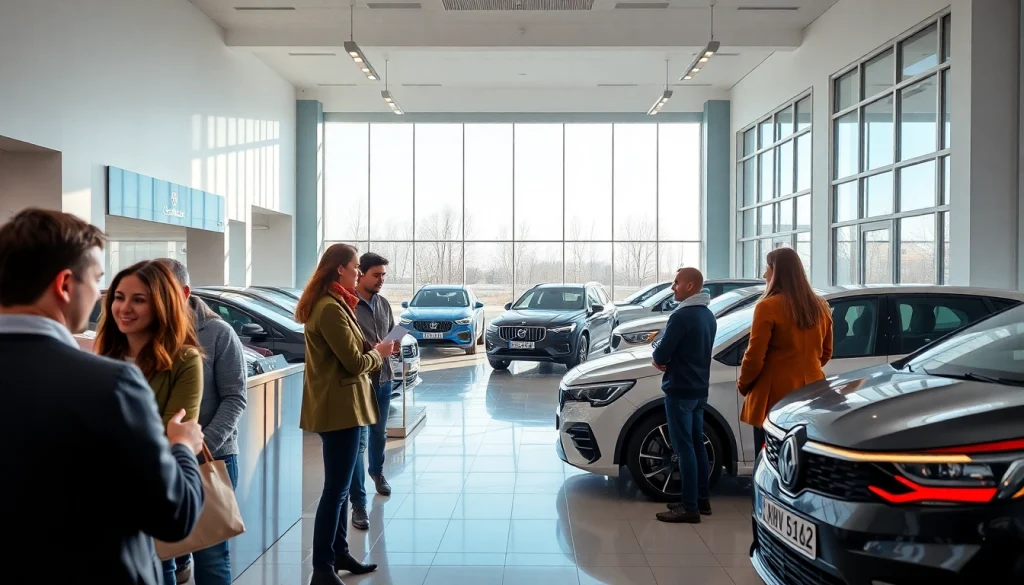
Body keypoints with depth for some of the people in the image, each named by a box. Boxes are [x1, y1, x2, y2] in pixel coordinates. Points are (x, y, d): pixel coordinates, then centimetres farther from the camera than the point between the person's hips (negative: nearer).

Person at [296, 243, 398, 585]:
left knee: (339, 486, 17)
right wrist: (378, 353, -1)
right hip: (339, 407, -11)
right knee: (336, 489, -4)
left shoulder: (333, 303, 15)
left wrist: (373, 350, 2)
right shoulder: (330, 308, -18)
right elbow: (354, 363, -18)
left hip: (339, 405, 11)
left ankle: (339, 554, 29)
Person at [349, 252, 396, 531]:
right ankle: (358, 504, 1)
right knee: (358, 441, -5)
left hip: (383, 378, 7)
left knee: (379, 434, 23)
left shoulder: (383, 303, 8)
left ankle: (377, 472, 49)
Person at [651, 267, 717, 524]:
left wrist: (659, 359, 4)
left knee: (684, 448, -5)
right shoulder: (708, 315, 12)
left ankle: (690, 507, -2)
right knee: (697, 444, 16)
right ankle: (703, 499, 23)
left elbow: (661, 356, -19)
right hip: (700, 389, 10)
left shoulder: (682, 316, -19)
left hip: (680, 390, -9)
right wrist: (667, 360, 6)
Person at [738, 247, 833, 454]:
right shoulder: (820, 307, 7)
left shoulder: (768, 307, -13)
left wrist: (743, 385, 5)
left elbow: (755, 356, -11)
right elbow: (826, 353, 17)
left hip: (775, 396, -6)